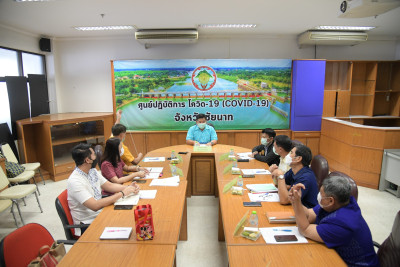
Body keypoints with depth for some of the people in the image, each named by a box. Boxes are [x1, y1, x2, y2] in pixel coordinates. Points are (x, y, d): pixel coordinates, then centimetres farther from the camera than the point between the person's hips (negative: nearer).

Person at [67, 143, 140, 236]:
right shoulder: (74, 181, -22)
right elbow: (95, 206, -29)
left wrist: (128, 187, -7)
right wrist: (122, 193, -26)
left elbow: (109, 185, 11)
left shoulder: (92, 171, 4)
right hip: (87, 225, -7)